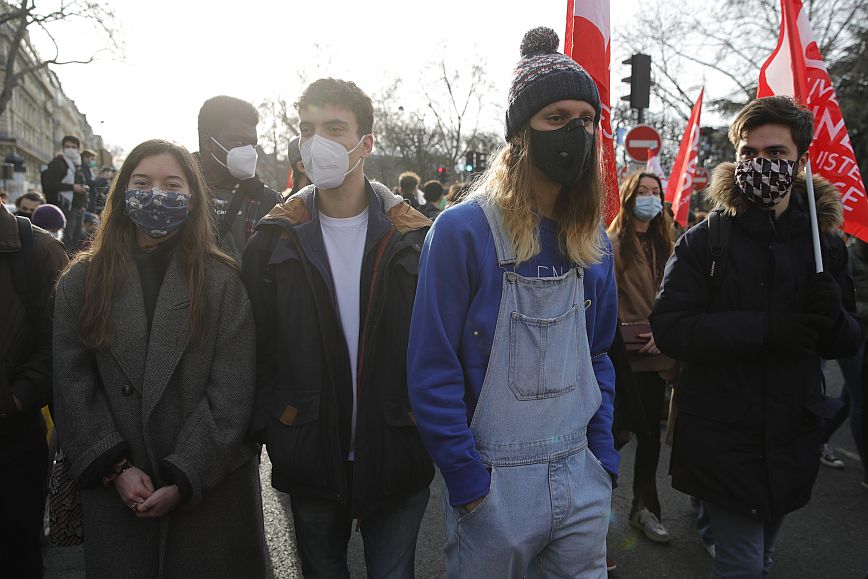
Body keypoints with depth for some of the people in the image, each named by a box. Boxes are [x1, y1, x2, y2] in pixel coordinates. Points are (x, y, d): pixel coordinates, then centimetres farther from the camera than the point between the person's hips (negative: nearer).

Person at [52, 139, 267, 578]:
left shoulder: (223, 282, -3)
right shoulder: (81, 281, 5)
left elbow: (231, 394, -8)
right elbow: (72, 386, 0)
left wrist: (183, 477, -13)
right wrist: (116, 468, -8)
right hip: (115, 493, 2)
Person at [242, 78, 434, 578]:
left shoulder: (415, 237, -4)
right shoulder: (275, 239, -1)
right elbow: (258, 348, -1)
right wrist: (267, 430, -6)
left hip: (397, 457, -1)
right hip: (310, 460, 1)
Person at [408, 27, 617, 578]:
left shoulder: (593, 241, 4)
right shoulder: (463, 232, -14)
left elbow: (598, 359, 12)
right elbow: (433, 373, -13)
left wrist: (603, 463, 8)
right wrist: (469, 485, -13)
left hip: (581, 478, 5)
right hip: (495, 485, -5)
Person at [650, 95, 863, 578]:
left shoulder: (825, 243, 4)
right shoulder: (704, 242, -7)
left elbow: (849, 344, 7)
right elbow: (670, 329, -17)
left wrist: (833, 318, -16)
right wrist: (763, 328, -27)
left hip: (793, 441, 5)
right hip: (723, 441, -4)